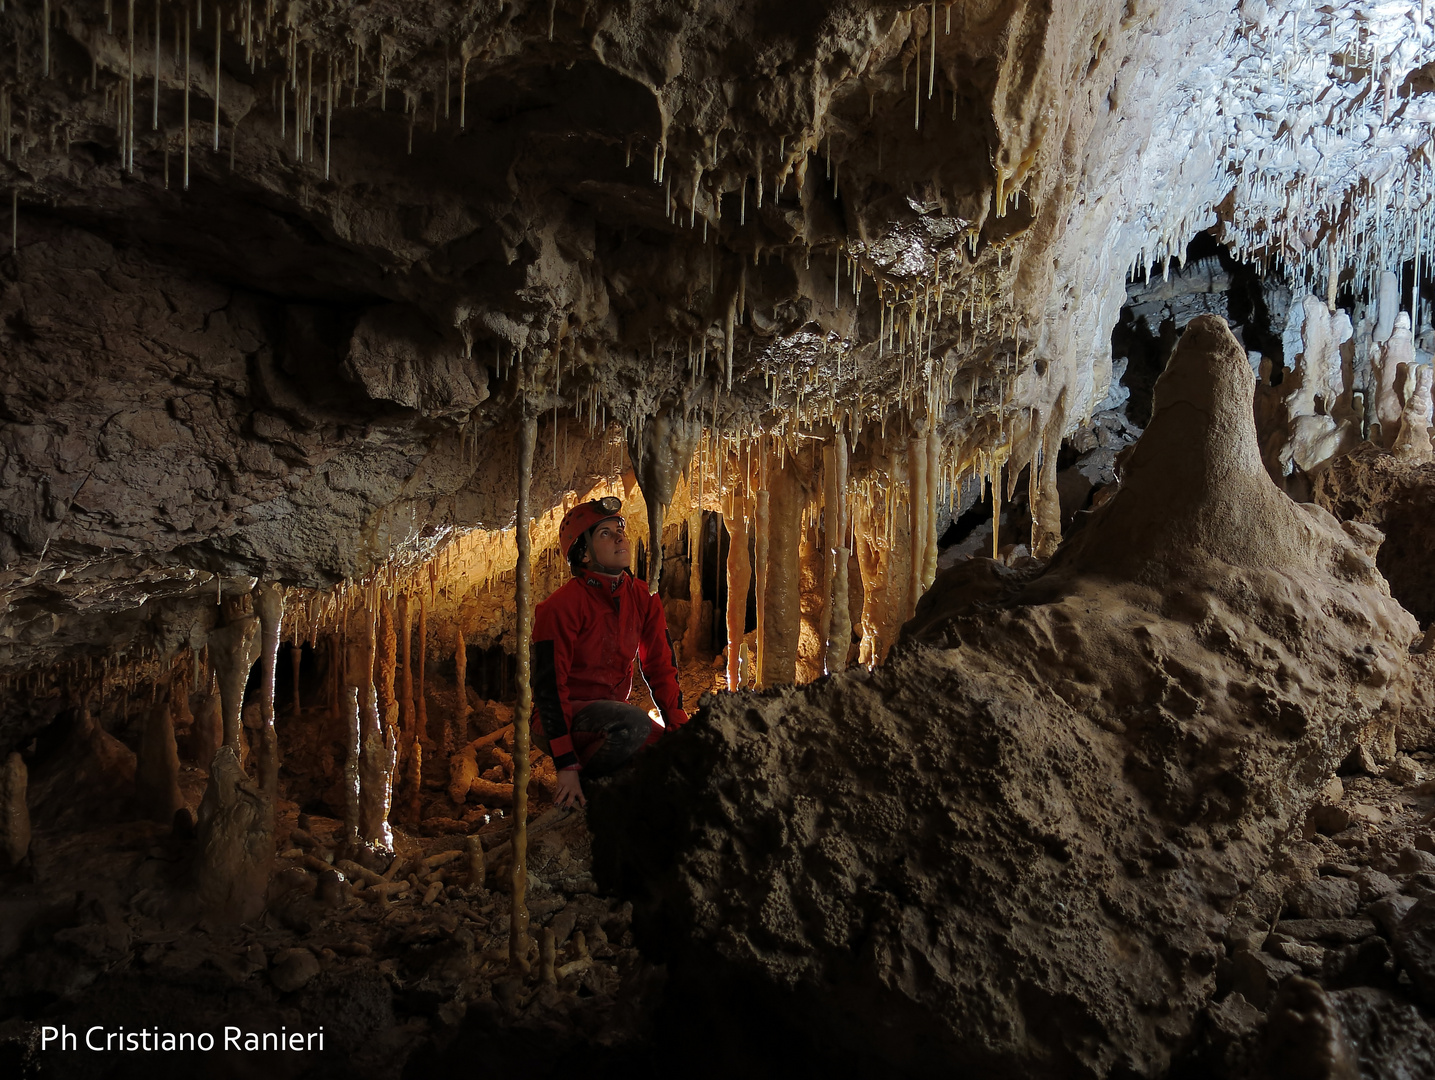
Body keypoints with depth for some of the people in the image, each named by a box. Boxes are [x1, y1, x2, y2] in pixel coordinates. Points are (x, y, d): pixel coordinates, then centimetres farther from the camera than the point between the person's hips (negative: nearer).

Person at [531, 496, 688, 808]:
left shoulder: (643, 598, 1)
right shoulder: (561, 607, -18)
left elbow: (661, 667, 4)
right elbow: (549, 686, -21)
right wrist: (566, 766, -27)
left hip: (609, 713, 6)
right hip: (559, 720, -6)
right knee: (634, 723, -35)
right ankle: (584, 788, -11)